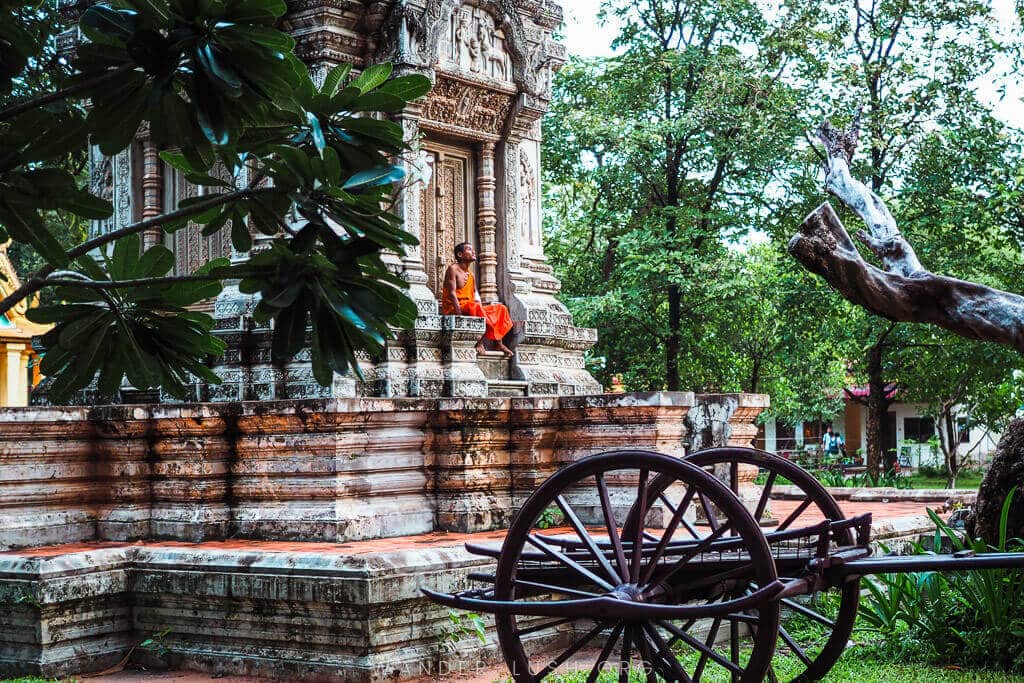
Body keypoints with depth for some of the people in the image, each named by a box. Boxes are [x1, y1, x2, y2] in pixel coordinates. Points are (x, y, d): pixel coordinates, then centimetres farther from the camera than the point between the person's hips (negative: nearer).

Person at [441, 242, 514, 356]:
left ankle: (498, 343, -12)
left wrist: (479, 306, -5)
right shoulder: (453, 269, -4)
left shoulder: (470, 275, 20)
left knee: (500, 308, 0)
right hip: (452, 309, -9)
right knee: (476, 307, -38)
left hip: (469, 310, 9)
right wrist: (459, 312, -26)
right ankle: (479, 342, -33)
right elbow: (452, 293, -15)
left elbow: (476, 298, 15)